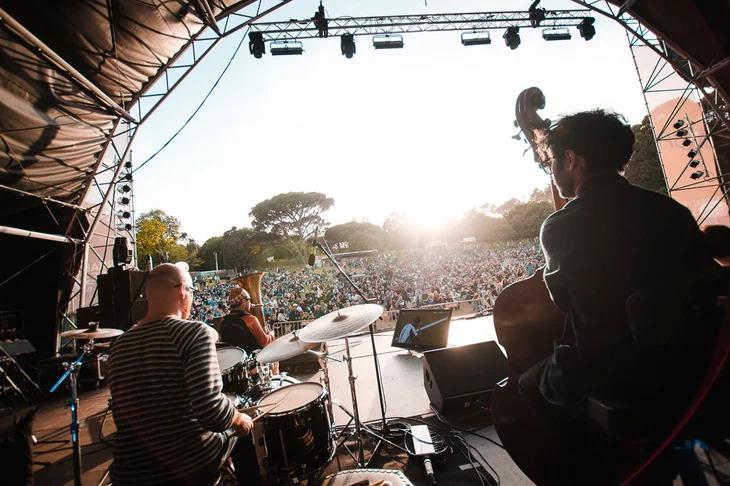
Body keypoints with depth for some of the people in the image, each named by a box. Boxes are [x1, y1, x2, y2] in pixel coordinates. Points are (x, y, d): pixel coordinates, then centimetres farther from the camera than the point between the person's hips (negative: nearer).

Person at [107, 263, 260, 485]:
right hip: (192, 463, -5)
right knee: (246, 433, 24)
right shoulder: (195, 333, -19)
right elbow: (210, 411, -28)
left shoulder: (119, 346, 1)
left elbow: (125, 412, 10)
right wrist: (240, 419, -7)